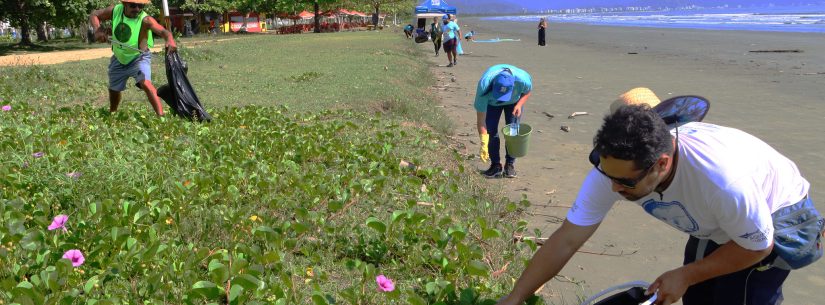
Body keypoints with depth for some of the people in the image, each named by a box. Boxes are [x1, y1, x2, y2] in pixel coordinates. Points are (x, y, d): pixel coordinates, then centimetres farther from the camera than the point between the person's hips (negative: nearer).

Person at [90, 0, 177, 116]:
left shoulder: (145, 20, -29)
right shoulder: (115, 10, -16)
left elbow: (163, 31, -44)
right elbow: (94, 15, -2)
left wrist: (170, 40, -67)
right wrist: (97, 30, -23)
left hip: (139, 57, -5)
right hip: (119, 58, 5)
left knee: (145, 83, -32)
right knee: (113, 89, 22)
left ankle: (160, 115, -35)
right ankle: (112, 115, 49)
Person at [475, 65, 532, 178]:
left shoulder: (523, 79, -40)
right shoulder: (484, 85, -42)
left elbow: (528, 91, -11)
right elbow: (481, 118, -36)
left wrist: (519, 104, -30)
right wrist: (484, 144, -38)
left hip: (514, 101, 1)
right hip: (491, 102, 0)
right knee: (491, 130, -11)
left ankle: (510, 164, 4)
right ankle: (495, 165, 1)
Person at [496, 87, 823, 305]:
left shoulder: (722, 179, -44)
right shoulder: (614, 165, -29)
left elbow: (758, 245, -23)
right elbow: (566, 239, -23)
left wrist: (685, 275, -19)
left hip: (775, 219, -5)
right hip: (714, 226, 5)